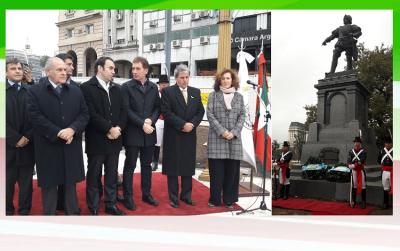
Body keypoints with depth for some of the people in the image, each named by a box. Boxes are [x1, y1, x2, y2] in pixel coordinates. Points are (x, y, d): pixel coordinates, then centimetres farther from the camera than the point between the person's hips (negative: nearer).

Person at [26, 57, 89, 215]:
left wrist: (72, 129, -15)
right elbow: (36, 117, -13)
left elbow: (84, 114, 4)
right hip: (48, 147, -3)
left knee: (71, 182, 13)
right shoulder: (35, 91, -3)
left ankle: (73, 213, 26)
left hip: (71, 146, 3)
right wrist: (58, 133, -19)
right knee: (49, 184, 7)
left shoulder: (76, 91, 9)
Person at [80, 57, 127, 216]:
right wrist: (109, 129, -16)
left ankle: (111, 204, 26)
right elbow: (91, 114, -17)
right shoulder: (87, 87, -8)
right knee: (94, 176, 6)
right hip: (96, 140, -5)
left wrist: (118, 128, -9)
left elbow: (123, 111, 8)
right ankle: (93, 208, 17)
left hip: (114, 139, 6)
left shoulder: (117, 89, 12)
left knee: (112, 174, 14)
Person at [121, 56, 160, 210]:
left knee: (147, 165, 13)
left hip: (149, 133, 4)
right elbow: (126, 110, -11)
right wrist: (142, 124, -17)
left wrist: (151, 120, -11)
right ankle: (128, 197, 11)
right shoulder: (127, 87, -4)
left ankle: (146, 194, 24)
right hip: (132, 133, -4)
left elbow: (157, 108, 9)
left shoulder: (153, 87, 8)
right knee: (130, 166, 3)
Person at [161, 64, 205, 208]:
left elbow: (200, 111, 8)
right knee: (173, 168, 3)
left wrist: (192, 124, -9)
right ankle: (173, 198, 12)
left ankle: (186, 195, 20)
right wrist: (182, 124, -17)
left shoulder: (196, 92, 11)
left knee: (188, 167, 9)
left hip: (190, 136, 4)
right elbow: (166, 112, -12)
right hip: (173, 136, -4)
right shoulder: (167, 92, -4)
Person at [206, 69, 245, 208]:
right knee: (216, 171, 0)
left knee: (232, 171, 3)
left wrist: (234, 132, -9)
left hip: (234, 138, 2)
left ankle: (229, 200, 12)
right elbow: (210, 114, -2)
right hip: (216, 138, -2)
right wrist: (222, 131, -12)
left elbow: (242, 116, 6)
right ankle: (215, 199, 10)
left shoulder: (239, 96, 12)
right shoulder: (213, 95, 7)